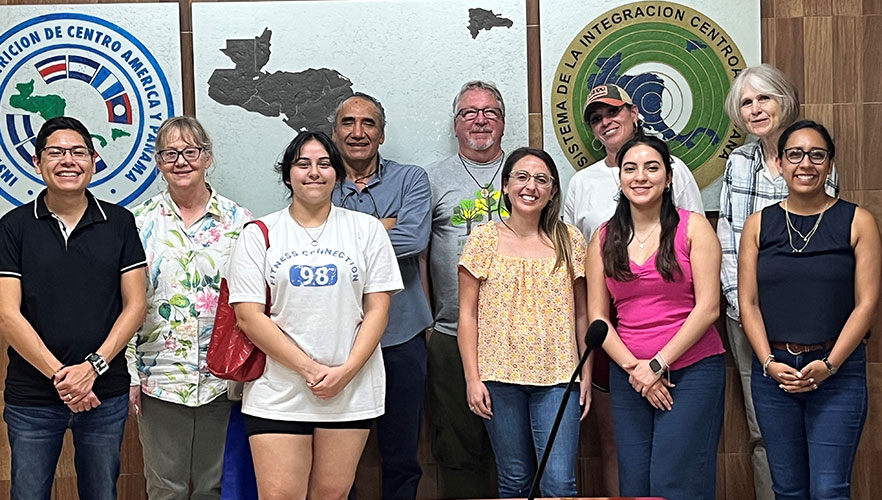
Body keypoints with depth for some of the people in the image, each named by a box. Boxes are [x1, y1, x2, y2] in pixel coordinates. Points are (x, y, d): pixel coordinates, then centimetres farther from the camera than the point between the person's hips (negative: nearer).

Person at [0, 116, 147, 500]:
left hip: (105, 395, 1)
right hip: (31, 399, -1)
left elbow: (135, 306, 0)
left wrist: (93, 366, -12)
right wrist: (60, 376, -14)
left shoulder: (119, 223, 2)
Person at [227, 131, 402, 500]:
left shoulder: (367, 230, 7)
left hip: (351, 390, 1)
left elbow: (377, 309, 3)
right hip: (278, 394, -1)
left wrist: (347, 370, -10)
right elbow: (248, 316, -4)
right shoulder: (258, 234, 3)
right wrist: (310, 369, -11)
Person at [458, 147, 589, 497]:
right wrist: (472, 378, -4)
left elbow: (581, 313, 10)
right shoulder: (483, 240, 1)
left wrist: (586, 372, 5)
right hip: (500, 376, 0)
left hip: (557, 377, 0)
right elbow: (467, 315, 1)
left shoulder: (570, 240, 5)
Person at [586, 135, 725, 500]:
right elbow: (597, 316, 6)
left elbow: (708, 308, -7)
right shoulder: (603, 239, 9)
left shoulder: (693, 227, -1)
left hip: (691, 370, -3)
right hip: (628, 376, 4)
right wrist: (633, 366, -7)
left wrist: (658, 364, -10)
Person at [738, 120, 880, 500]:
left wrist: (828, 364, -14)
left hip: (837, 371, -2)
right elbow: (748, 302, 4)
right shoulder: (759, 225, 7)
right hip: (773, 372, 3)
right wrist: (769, 362, -9)